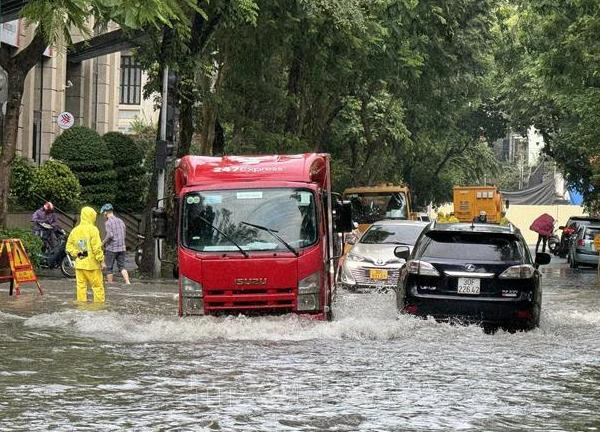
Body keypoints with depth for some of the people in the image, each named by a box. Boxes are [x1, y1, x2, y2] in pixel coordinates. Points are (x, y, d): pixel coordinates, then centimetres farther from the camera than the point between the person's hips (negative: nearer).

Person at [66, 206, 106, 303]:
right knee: (98, 286, 2)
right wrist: (101, 261, -9)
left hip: (79, 264, 5)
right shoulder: (93, 229, -11)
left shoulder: (75, 230, 7)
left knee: (81, 286, 6)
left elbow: (69, 247, 9)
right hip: (92, 264, -5)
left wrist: (76, 254, 5)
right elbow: (97, 248, -14)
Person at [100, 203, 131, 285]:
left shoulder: (108, 222, -10)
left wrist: (103, 243, -7)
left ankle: (110, 283, 9)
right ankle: (127, 282, -5)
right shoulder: (120, 221, 11)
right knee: (122, 266, 9)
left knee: (109, 268, 5)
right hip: (121, 247, 6)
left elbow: (109, 235, -21)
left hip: (111, 248, -6)